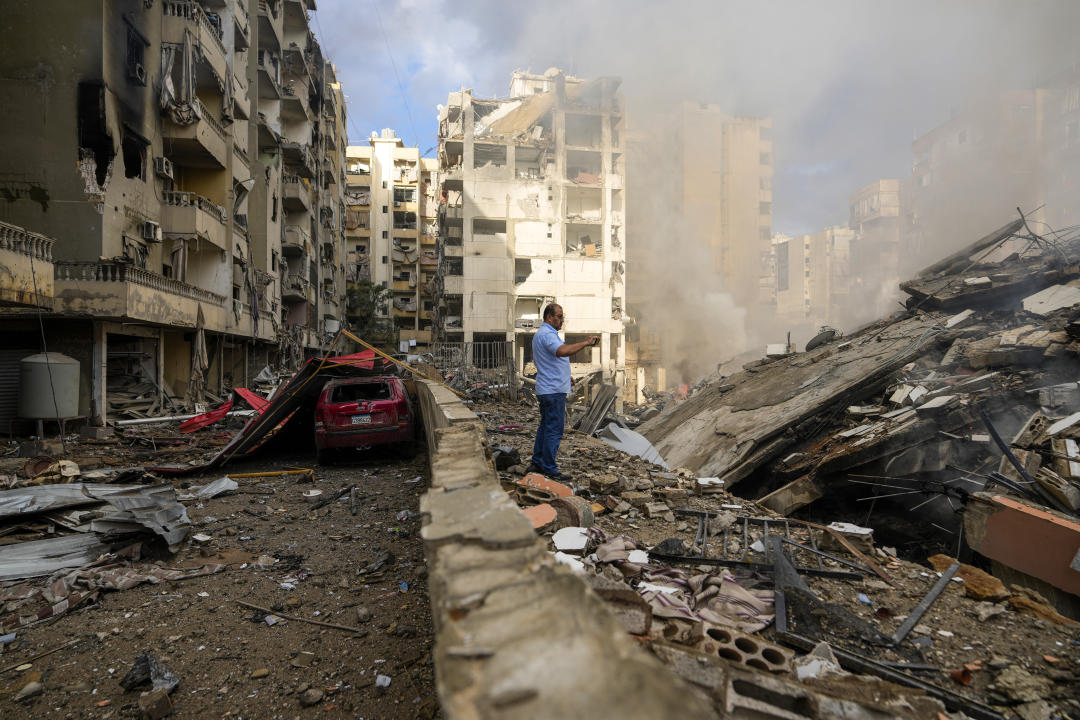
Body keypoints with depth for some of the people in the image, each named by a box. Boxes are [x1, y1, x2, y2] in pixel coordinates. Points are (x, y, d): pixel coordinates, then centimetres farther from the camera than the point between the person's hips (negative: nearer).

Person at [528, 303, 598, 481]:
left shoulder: (540, 334, 20)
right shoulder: (547, 334, -16)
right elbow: (561, 351, -36)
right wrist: (585, 343, -32)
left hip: (546, 390, 11)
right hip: (554, 391, -11)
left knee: (545, 427, 16)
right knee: (554, 431, -6)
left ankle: (537, 463, 23)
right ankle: (549, 470, -1)